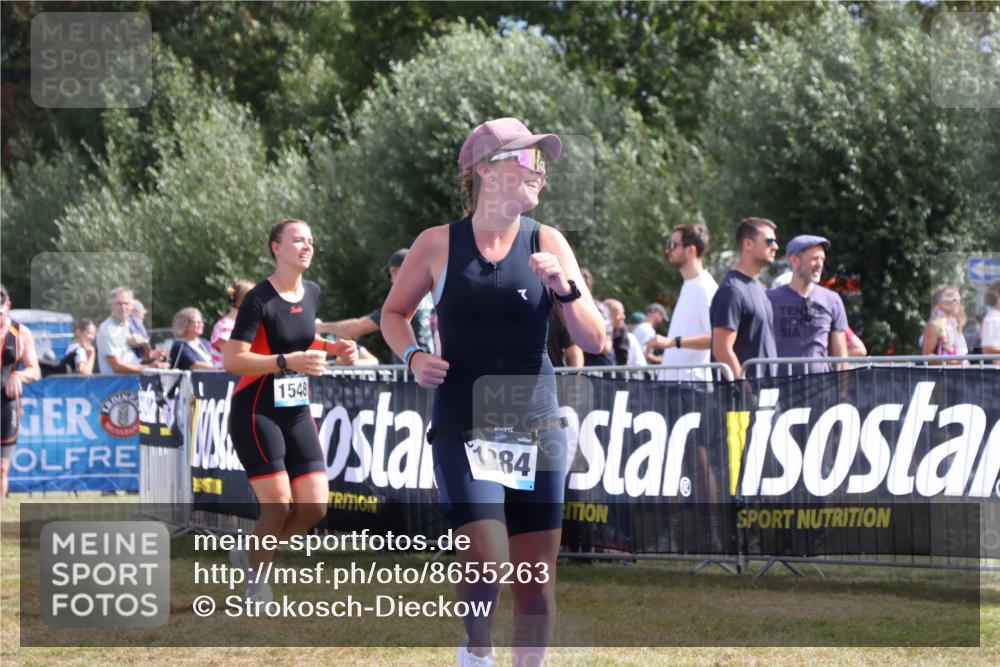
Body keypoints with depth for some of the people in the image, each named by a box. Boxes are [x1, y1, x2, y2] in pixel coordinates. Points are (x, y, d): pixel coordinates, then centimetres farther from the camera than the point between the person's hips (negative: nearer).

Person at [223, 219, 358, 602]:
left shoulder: (311, 294, 7)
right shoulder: (259, 300, -15)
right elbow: (231, 361, -20)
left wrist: (331, 348, 7)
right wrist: (289, 361, -28)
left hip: (297, 412, 7)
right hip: (256, 413, -7)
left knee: (314, 507, -1)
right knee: (278, 505, -11)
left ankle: (250, 553, 21)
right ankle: (256, 580, 11)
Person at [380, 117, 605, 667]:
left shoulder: (547, 244, 2)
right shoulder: (439, 244, -1)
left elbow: (594, 341, 1)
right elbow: (393, 312, 14)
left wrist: (564, 287, -16)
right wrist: (413, 355, -5)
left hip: (535, 426, 2)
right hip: (463, 427, -2)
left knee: (537, 575, 2)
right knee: (486, 559, -17)